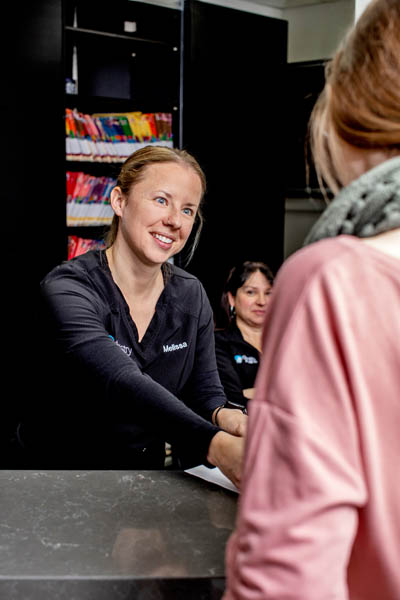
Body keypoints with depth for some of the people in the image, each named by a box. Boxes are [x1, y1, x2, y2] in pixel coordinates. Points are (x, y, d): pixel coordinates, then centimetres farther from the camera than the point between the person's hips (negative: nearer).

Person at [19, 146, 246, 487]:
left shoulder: (191, 296, 2)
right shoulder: (67, 289, -18)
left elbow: (205, 391, 5)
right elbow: (123, 385, -33)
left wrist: (221, 416, -19)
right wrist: (215, 444, -46)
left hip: (147, 478, 4)